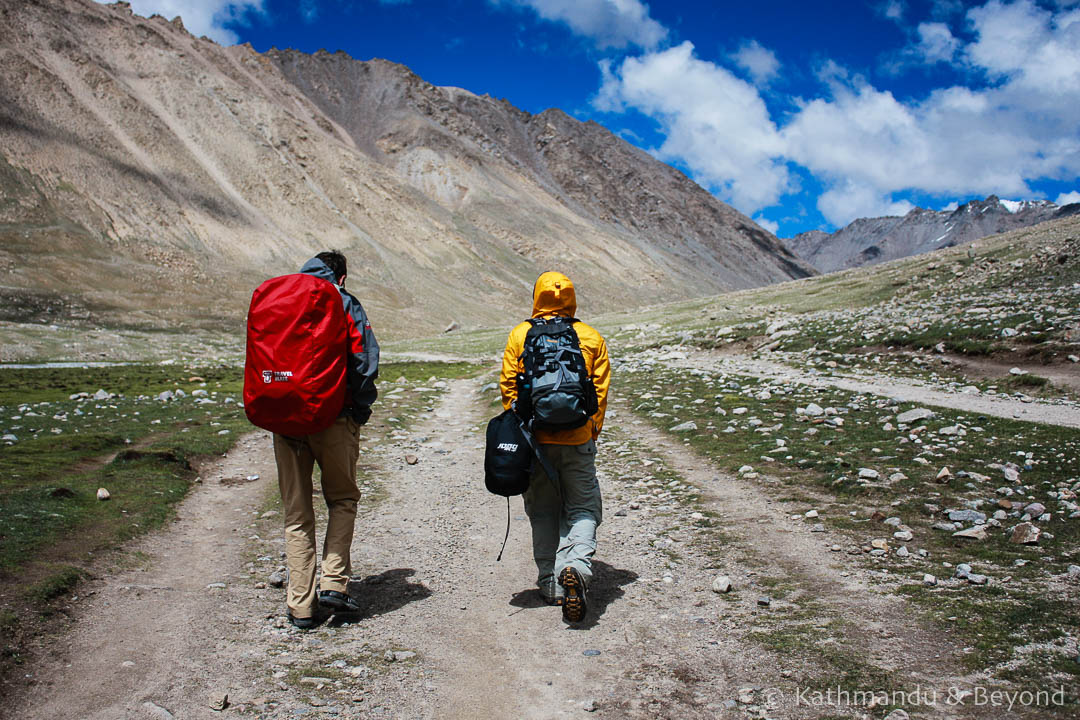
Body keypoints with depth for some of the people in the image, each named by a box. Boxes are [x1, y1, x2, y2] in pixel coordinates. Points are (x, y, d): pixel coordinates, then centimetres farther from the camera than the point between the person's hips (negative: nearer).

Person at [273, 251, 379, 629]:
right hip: (332, 419, -3)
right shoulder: (345, 304, 0)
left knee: (296, 513, 11)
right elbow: (366, 361, -10)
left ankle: (300, 605, 12)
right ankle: (334, 582, 4)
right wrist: (360, 412, 0)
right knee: (342, 499, 17)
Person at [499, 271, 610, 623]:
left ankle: (551, 584, 16)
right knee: (582, 508, 6)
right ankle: (576, 566, -18)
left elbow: (508, 386, 1)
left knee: (542, 511, 12)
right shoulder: (591, 338, 3)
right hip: (577, 439, 0)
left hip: (534, 437, 0)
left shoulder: (520, 334, 1)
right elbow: (600, 390, 4)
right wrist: (593, 432, 12)